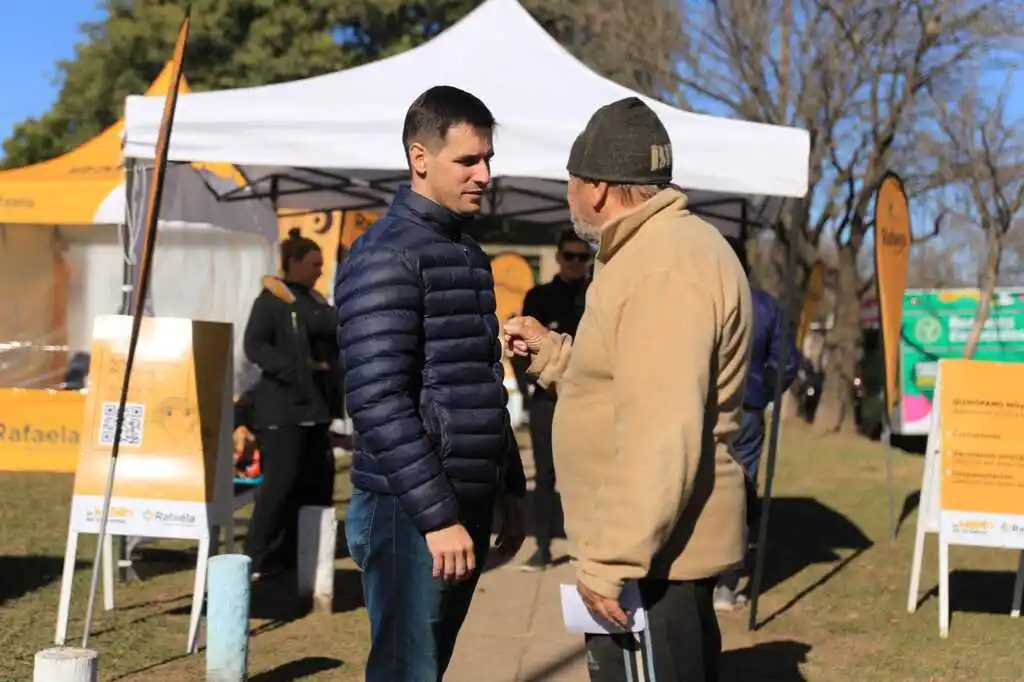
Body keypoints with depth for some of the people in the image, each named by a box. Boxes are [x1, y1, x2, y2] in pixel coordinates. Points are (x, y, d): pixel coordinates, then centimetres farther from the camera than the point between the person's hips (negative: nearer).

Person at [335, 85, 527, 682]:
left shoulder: (469, 254, 16)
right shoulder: (386, 257, -13)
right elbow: (377, 401, -20)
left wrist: (509, 489, 18)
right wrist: (436, 514, -21)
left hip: (468, 503, 9)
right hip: (413, 512, -8)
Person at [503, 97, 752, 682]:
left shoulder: (664, 268, -21)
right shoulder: (661, 249, 15)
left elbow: (661, 436, -28)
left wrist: (610, 560, -26)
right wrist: (551, 351, 18)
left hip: (652, 552, -11)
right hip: (669, 540, 11)